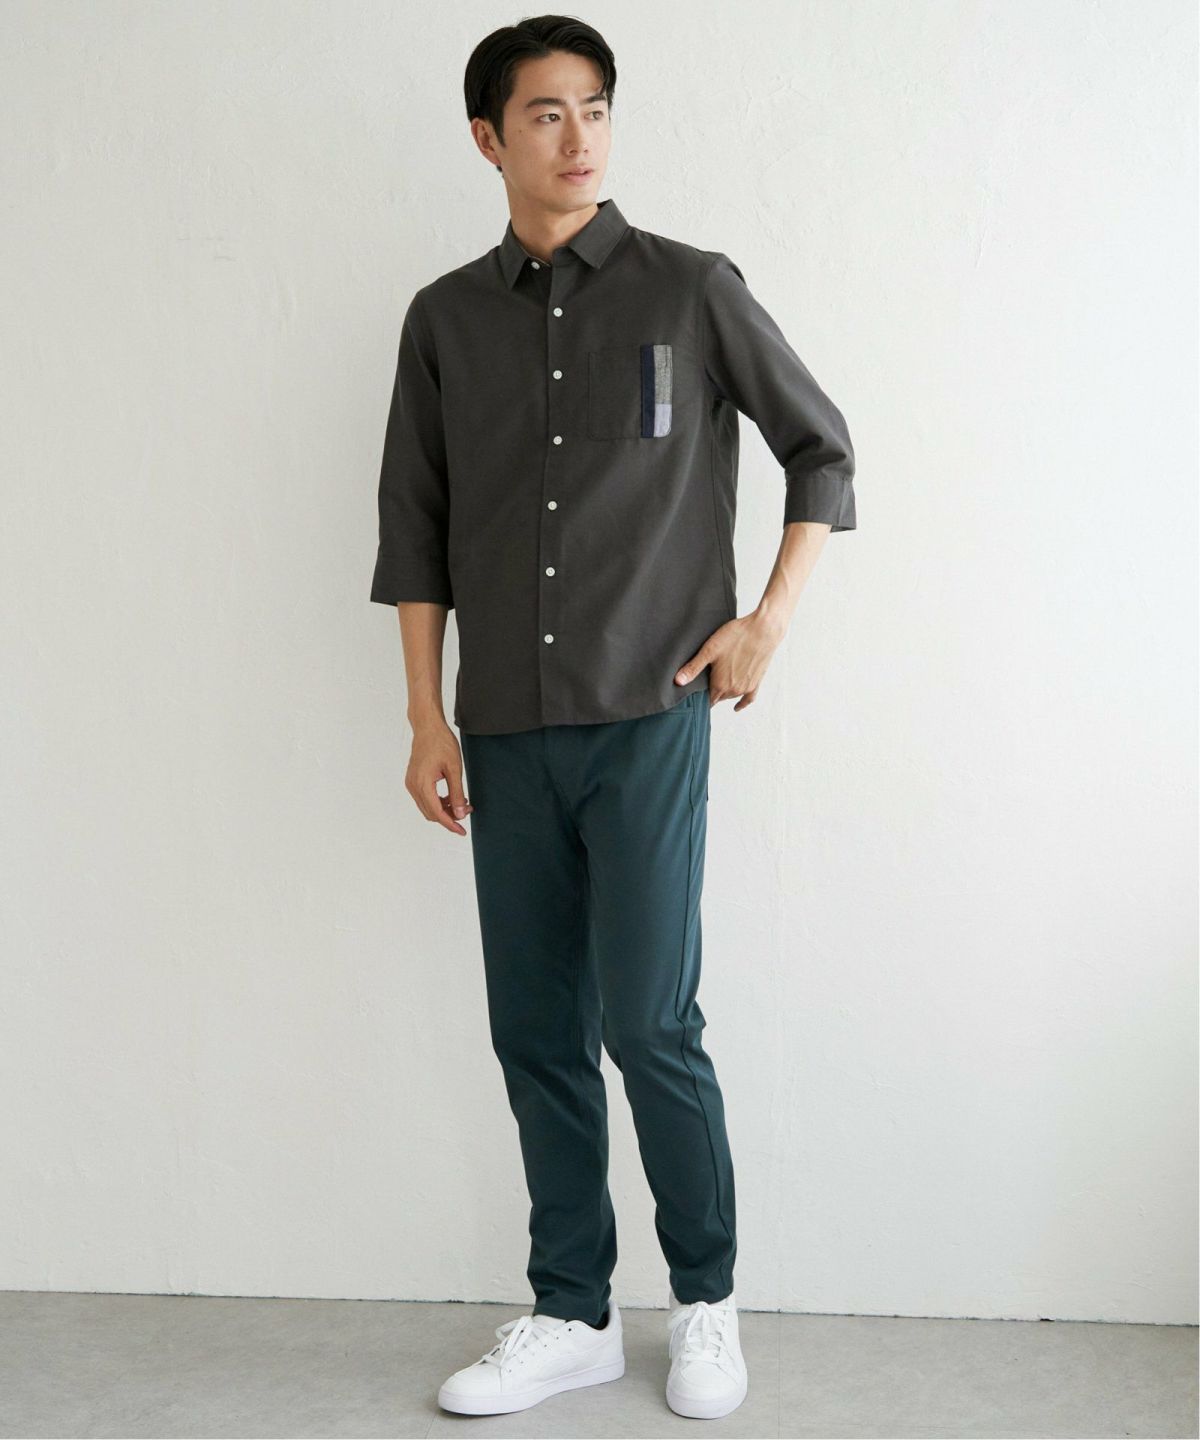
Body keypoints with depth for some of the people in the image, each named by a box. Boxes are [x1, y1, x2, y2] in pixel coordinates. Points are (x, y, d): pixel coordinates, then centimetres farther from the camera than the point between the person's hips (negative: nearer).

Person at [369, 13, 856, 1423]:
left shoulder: (693, 289, 0)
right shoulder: (445, 318, 8)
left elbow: (821, 448, 9)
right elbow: (414, 529, 10)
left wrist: (770, 619, 1)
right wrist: (427, 717, 5)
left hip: (648, 718, -3)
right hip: (506, 731, 3)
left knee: (649, 1025, -4)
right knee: (536, 1032, 8)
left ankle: (706, 1302, 17)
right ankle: (571, 1315, 22)